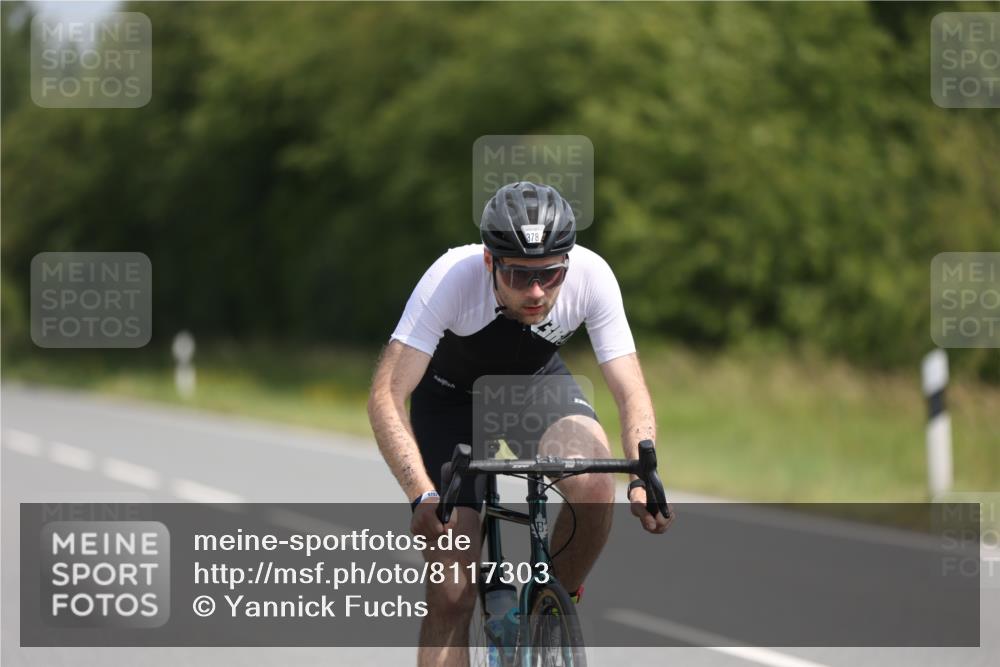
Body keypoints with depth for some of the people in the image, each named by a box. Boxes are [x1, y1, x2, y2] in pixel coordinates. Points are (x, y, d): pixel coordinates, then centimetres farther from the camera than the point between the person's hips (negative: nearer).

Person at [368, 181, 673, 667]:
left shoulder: (591, 276, -30)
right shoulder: (452, 277, -36)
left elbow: (631, 393, -26)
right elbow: (386, 396, -38)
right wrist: (422, 495, -51)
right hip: (451, 398, -1)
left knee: (594, 486, -31)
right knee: (450, 595, -10)